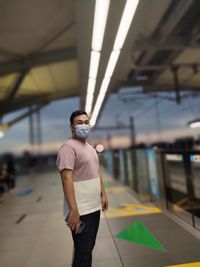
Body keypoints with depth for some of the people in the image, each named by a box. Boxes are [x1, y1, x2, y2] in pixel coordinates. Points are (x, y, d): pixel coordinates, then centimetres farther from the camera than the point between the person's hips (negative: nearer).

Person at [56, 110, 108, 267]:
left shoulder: (90, 147, 12)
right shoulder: (69, 147, -16)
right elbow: (66, 179, -23)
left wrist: (103, 194, 15)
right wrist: (73, 210, -25)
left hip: (94, 207, 8)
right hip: (81, 211, -8)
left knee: (89, 247, 22)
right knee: (83, 252, 5)